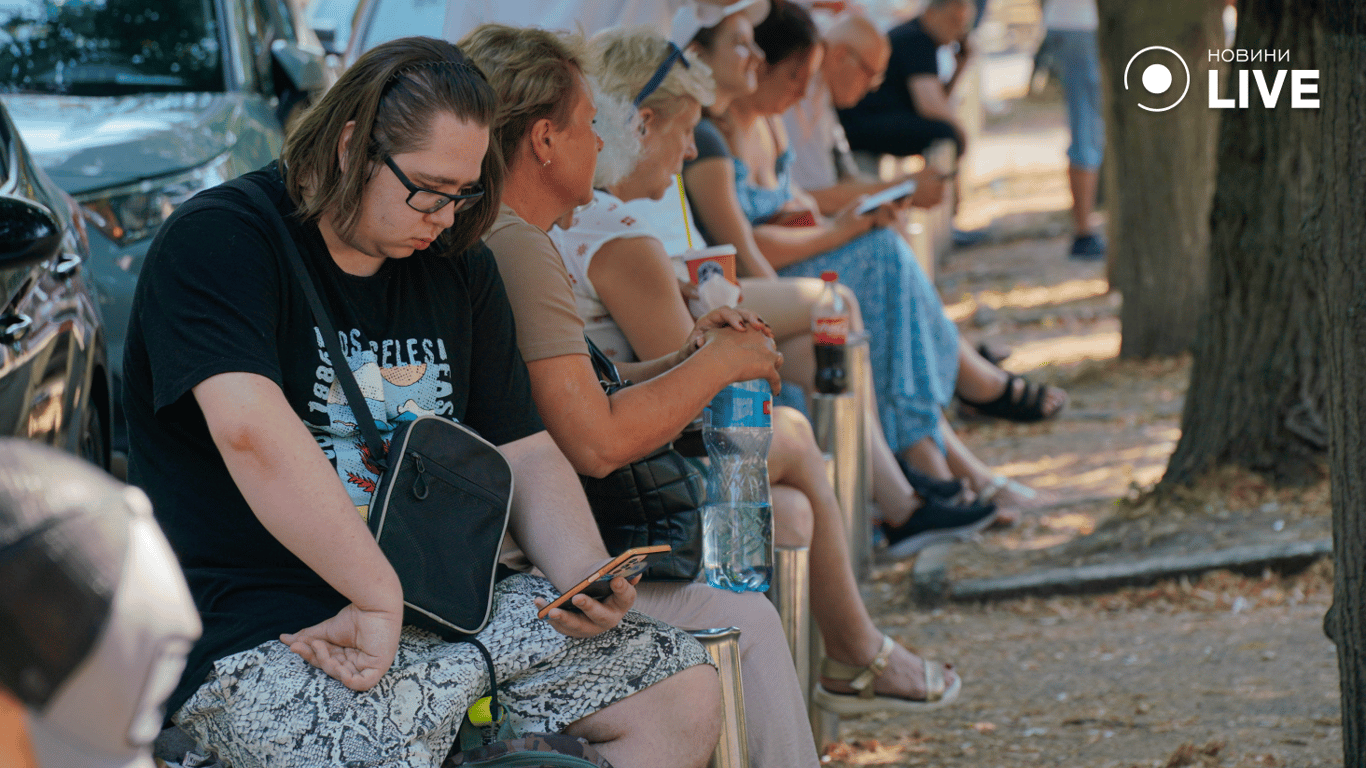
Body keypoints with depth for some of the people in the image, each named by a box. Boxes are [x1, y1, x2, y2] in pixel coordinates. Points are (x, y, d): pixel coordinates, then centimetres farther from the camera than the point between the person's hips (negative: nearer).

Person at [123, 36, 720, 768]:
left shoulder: (456, 267, 15)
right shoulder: (218, 242, -10)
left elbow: (523, 451, 17)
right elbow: (249, 428, -27)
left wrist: (582, 573, -4)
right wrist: (383, 598, -29)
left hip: (451, 597, 8)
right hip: (265, 636, -7)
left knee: (685, 694, -3)